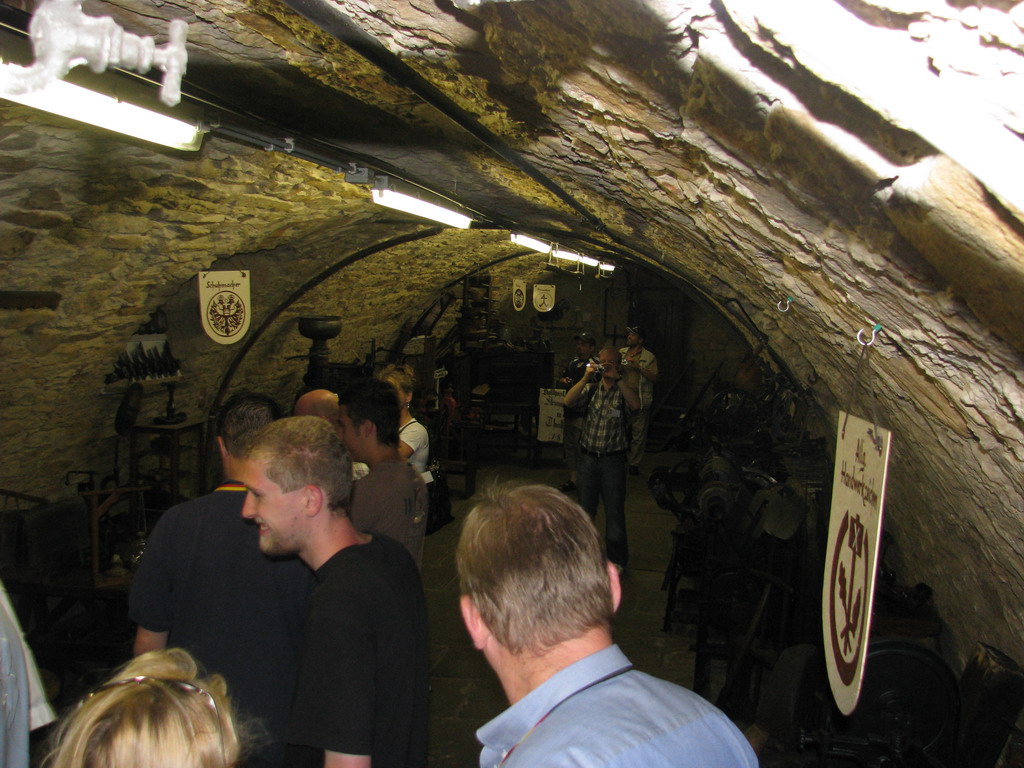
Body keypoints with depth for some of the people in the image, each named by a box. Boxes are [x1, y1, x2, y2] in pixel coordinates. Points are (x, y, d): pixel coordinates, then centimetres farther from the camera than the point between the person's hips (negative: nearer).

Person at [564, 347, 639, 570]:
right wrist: (585, 378, -21)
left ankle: (617, 559, 15)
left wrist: (617, 378, -26)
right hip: (588, 457, 3)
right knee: (585, 507, 15)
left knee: (615, 510, 2)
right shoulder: (591, 387, 5)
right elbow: (568, 401, -11)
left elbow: (636, 405, -24)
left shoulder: (623, 390, -2)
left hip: (613, 460, -3)